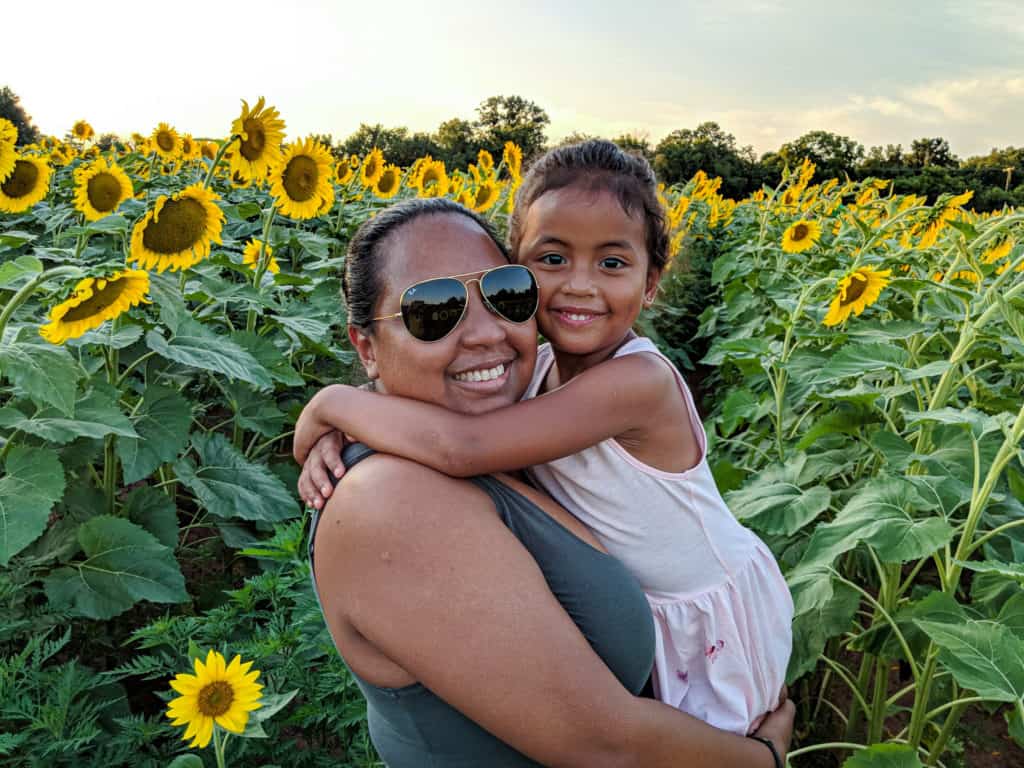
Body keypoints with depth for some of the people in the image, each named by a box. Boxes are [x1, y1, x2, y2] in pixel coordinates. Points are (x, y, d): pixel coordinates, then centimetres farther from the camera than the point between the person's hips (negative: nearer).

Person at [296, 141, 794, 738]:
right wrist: (339, 436, -23)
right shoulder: (537, 369, -11)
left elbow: (459, 446, -43)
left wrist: (334, 401, -29)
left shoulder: (639, 379, -35)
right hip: (633, 611, 6)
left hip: (716, 620, -6)